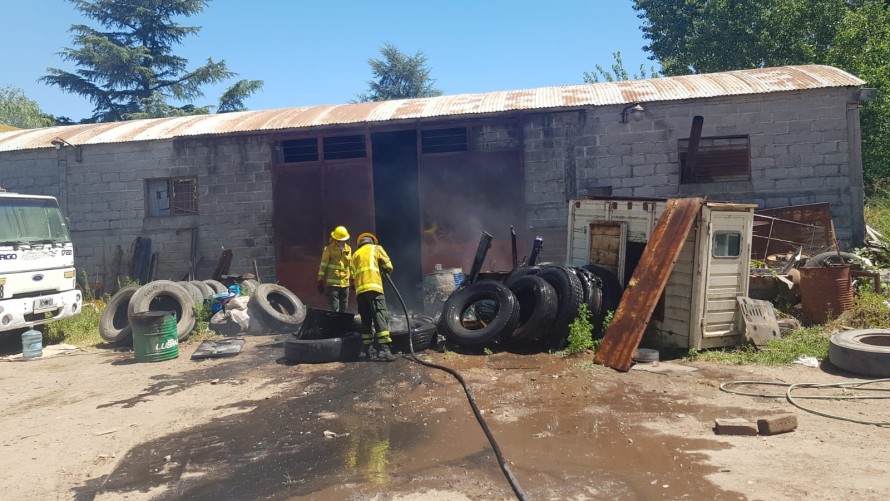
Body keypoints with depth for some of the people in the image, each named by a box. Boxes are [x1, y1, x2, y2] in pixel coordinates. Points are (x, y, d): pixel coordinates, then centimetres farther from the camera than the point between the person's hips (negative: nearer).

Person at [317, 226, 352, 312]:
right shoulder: (329, 249, -5)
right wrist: (320, 281, -8)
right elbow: (323, 265, -5)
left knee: (343, 309, 10)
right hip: (332, 283, -5)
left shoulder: (348, 249, 10)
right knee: (334, 309, -7)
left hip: (345, 283, 5)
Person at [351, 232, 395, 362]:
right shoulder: (376, 248, 15)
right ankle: (384, 349, -23)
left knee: (366, 320, 8)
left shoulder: (355, 254, 27)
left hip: (359, 290, 5)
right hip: (373, 287, -5)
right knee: (380, 317, -12)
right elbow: (388, 266, 9)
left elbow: (353, 275, 21)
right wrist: (384, 274, 27)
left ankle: (368, 351, 4)